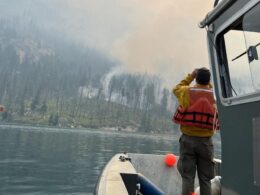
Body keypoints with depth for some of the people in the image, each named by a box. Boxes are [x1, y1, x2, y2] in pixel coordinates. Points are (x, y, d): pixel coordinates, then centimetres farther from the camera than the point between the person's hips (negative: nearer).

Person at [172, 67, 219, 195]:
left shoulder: (186, 92, -4)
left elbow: (176, 89, 19)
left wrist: (190, 76, 22)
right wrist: (209, 83, 24)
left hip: (188, 139, -1)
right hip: (205, 141, 1)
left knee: (187, 177, 3)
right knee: (205, 179, 11)